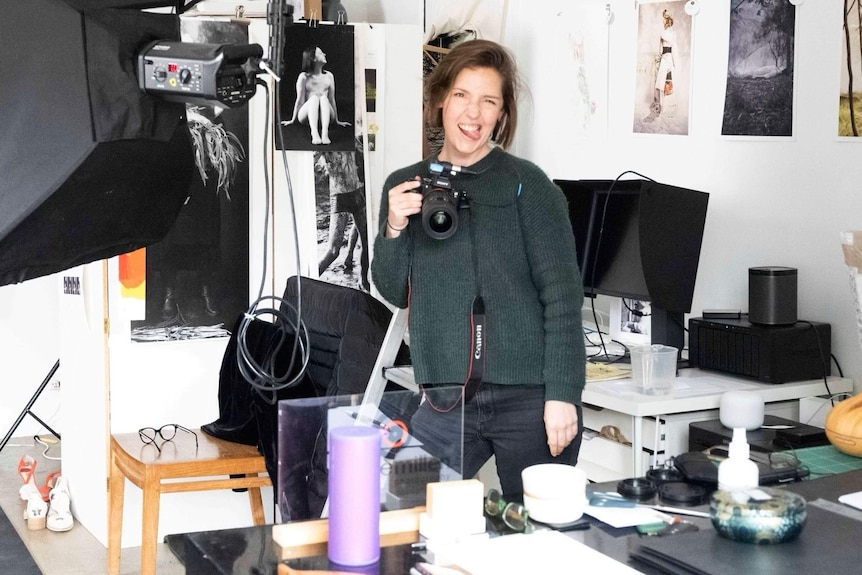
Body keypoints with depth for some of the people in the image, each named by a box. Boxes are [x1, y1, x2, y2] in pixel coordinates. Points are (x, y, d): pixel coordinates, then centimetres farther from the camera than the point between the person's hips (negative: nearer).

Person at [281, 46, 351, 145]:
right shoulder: (304, 77, 3)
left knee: (324, 97, -29)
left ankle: (325, 133, -51)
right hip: (306, 115, -2)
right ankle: (314, 134, -53)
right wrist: (293, 120, 5)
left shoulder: (329, 76, 13)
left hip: (325, 116, 2)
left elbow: (332, 99, 13)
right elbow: (300, 99, 4)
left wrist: (337, 121, 14)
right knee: (314, 97, -32)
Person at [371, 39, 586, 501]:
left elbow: (562, 293, -6)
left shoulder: (527, 184, -4)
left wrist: (562, 394, -13)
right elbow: (394, 293, 12)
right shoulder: (405, 186, 8)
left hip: (530, 398, -3)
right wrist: (394, 229, -5)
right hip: (446, 402, 3)